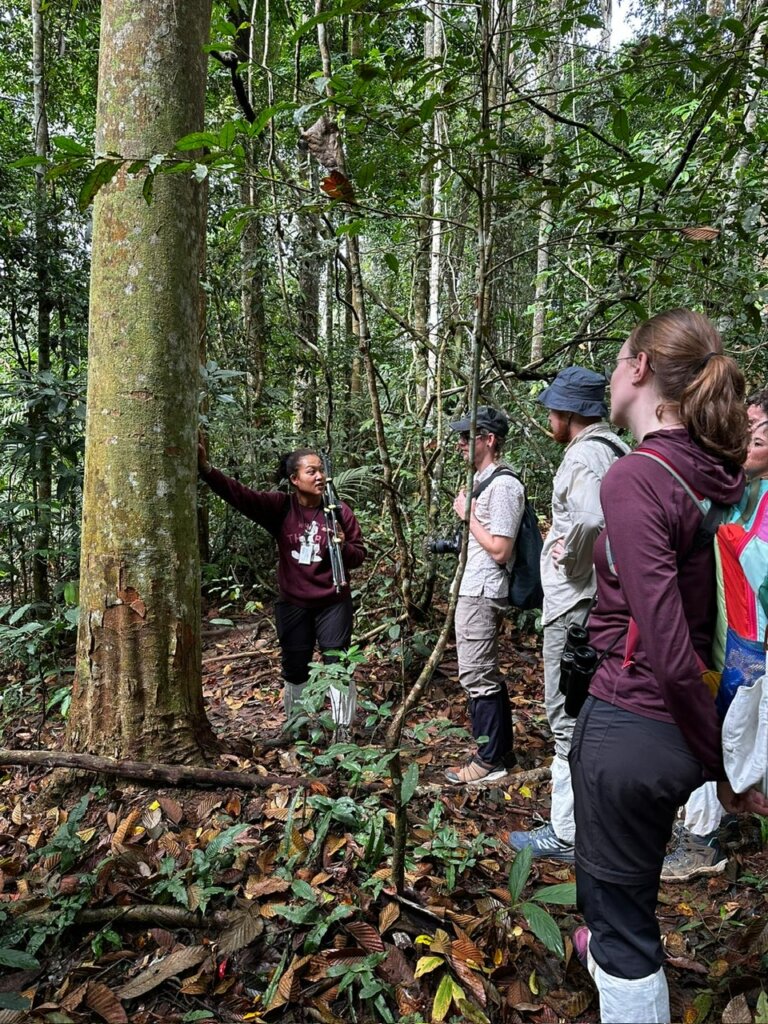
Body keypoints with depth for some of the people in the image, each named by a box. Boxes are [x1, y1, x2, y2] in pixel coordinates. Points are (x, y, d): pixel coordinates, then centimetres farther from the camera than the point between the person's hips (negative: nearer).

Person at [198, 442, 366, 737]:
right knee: (294, 668, 13)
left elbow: (359, 555, -2)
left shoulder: (339, 511, -8)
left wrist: (344, 547, -25)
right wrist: (206, 468, -31)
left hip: (333, 605, -1)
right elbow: (239, 495, -18)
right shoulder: (280, 507, -7)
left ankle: (343, 730, 20)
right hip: (292, 605, 1)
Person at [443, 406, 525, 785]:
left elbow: (500, 550, -22)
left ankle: (490, 760, 11)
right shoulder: (481, 479, 14)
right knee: (486, 674, 18)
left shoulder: (503, 485, -18)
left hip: (483, 594, -11)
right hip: (474, 590, 11)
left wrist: (468, 515, -15)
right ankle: (501, 751, 30)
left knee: (476, 676, -2)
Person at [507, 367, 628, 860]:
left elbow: (591, 519, -37)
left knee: (569, 720, -1)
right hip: (597, 602, 10)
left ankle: (566, 834, 11)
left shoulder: (584, 456, -18)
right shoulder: (616, 449, 13)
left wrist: (570, 554, -19)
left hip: (575, 606, -10)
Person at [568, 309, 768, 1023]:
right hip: (680, 720, 9)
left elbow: (669, 650, -26)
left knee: (621, 919, 14)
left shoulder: (633, 477, -24)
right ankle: (605, 946, 65)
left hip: (632, 721, -9)